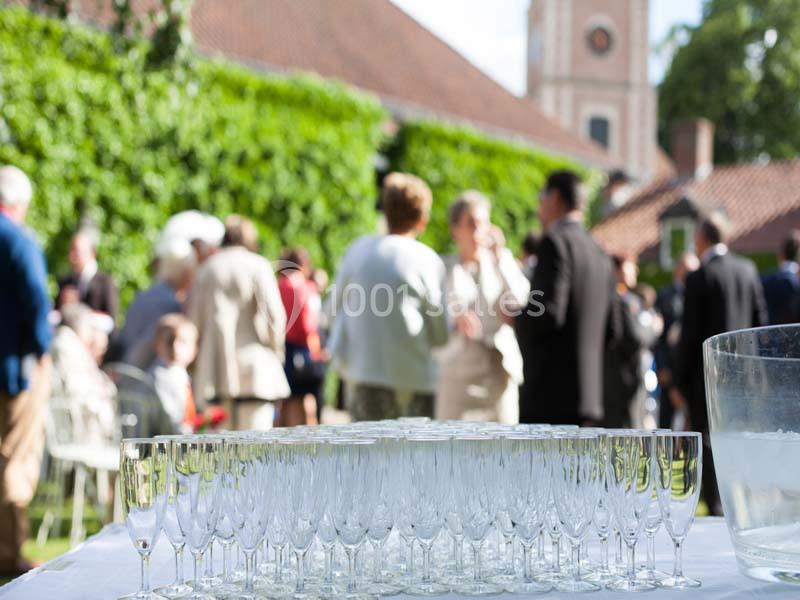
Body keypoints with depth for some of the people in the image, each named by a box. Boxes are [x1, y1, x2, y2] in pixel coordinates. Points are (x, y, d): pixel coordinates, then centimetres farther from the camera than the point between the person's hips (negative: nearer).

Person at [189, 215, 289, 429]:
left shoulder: (207, 269, 11)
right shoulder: (258, 265, -1)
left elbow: (194, 318, 9)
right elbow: (274, 313, -10)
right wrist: (276, 349, 5)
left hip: (216, 369, 4)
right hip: (254, 367, -4)